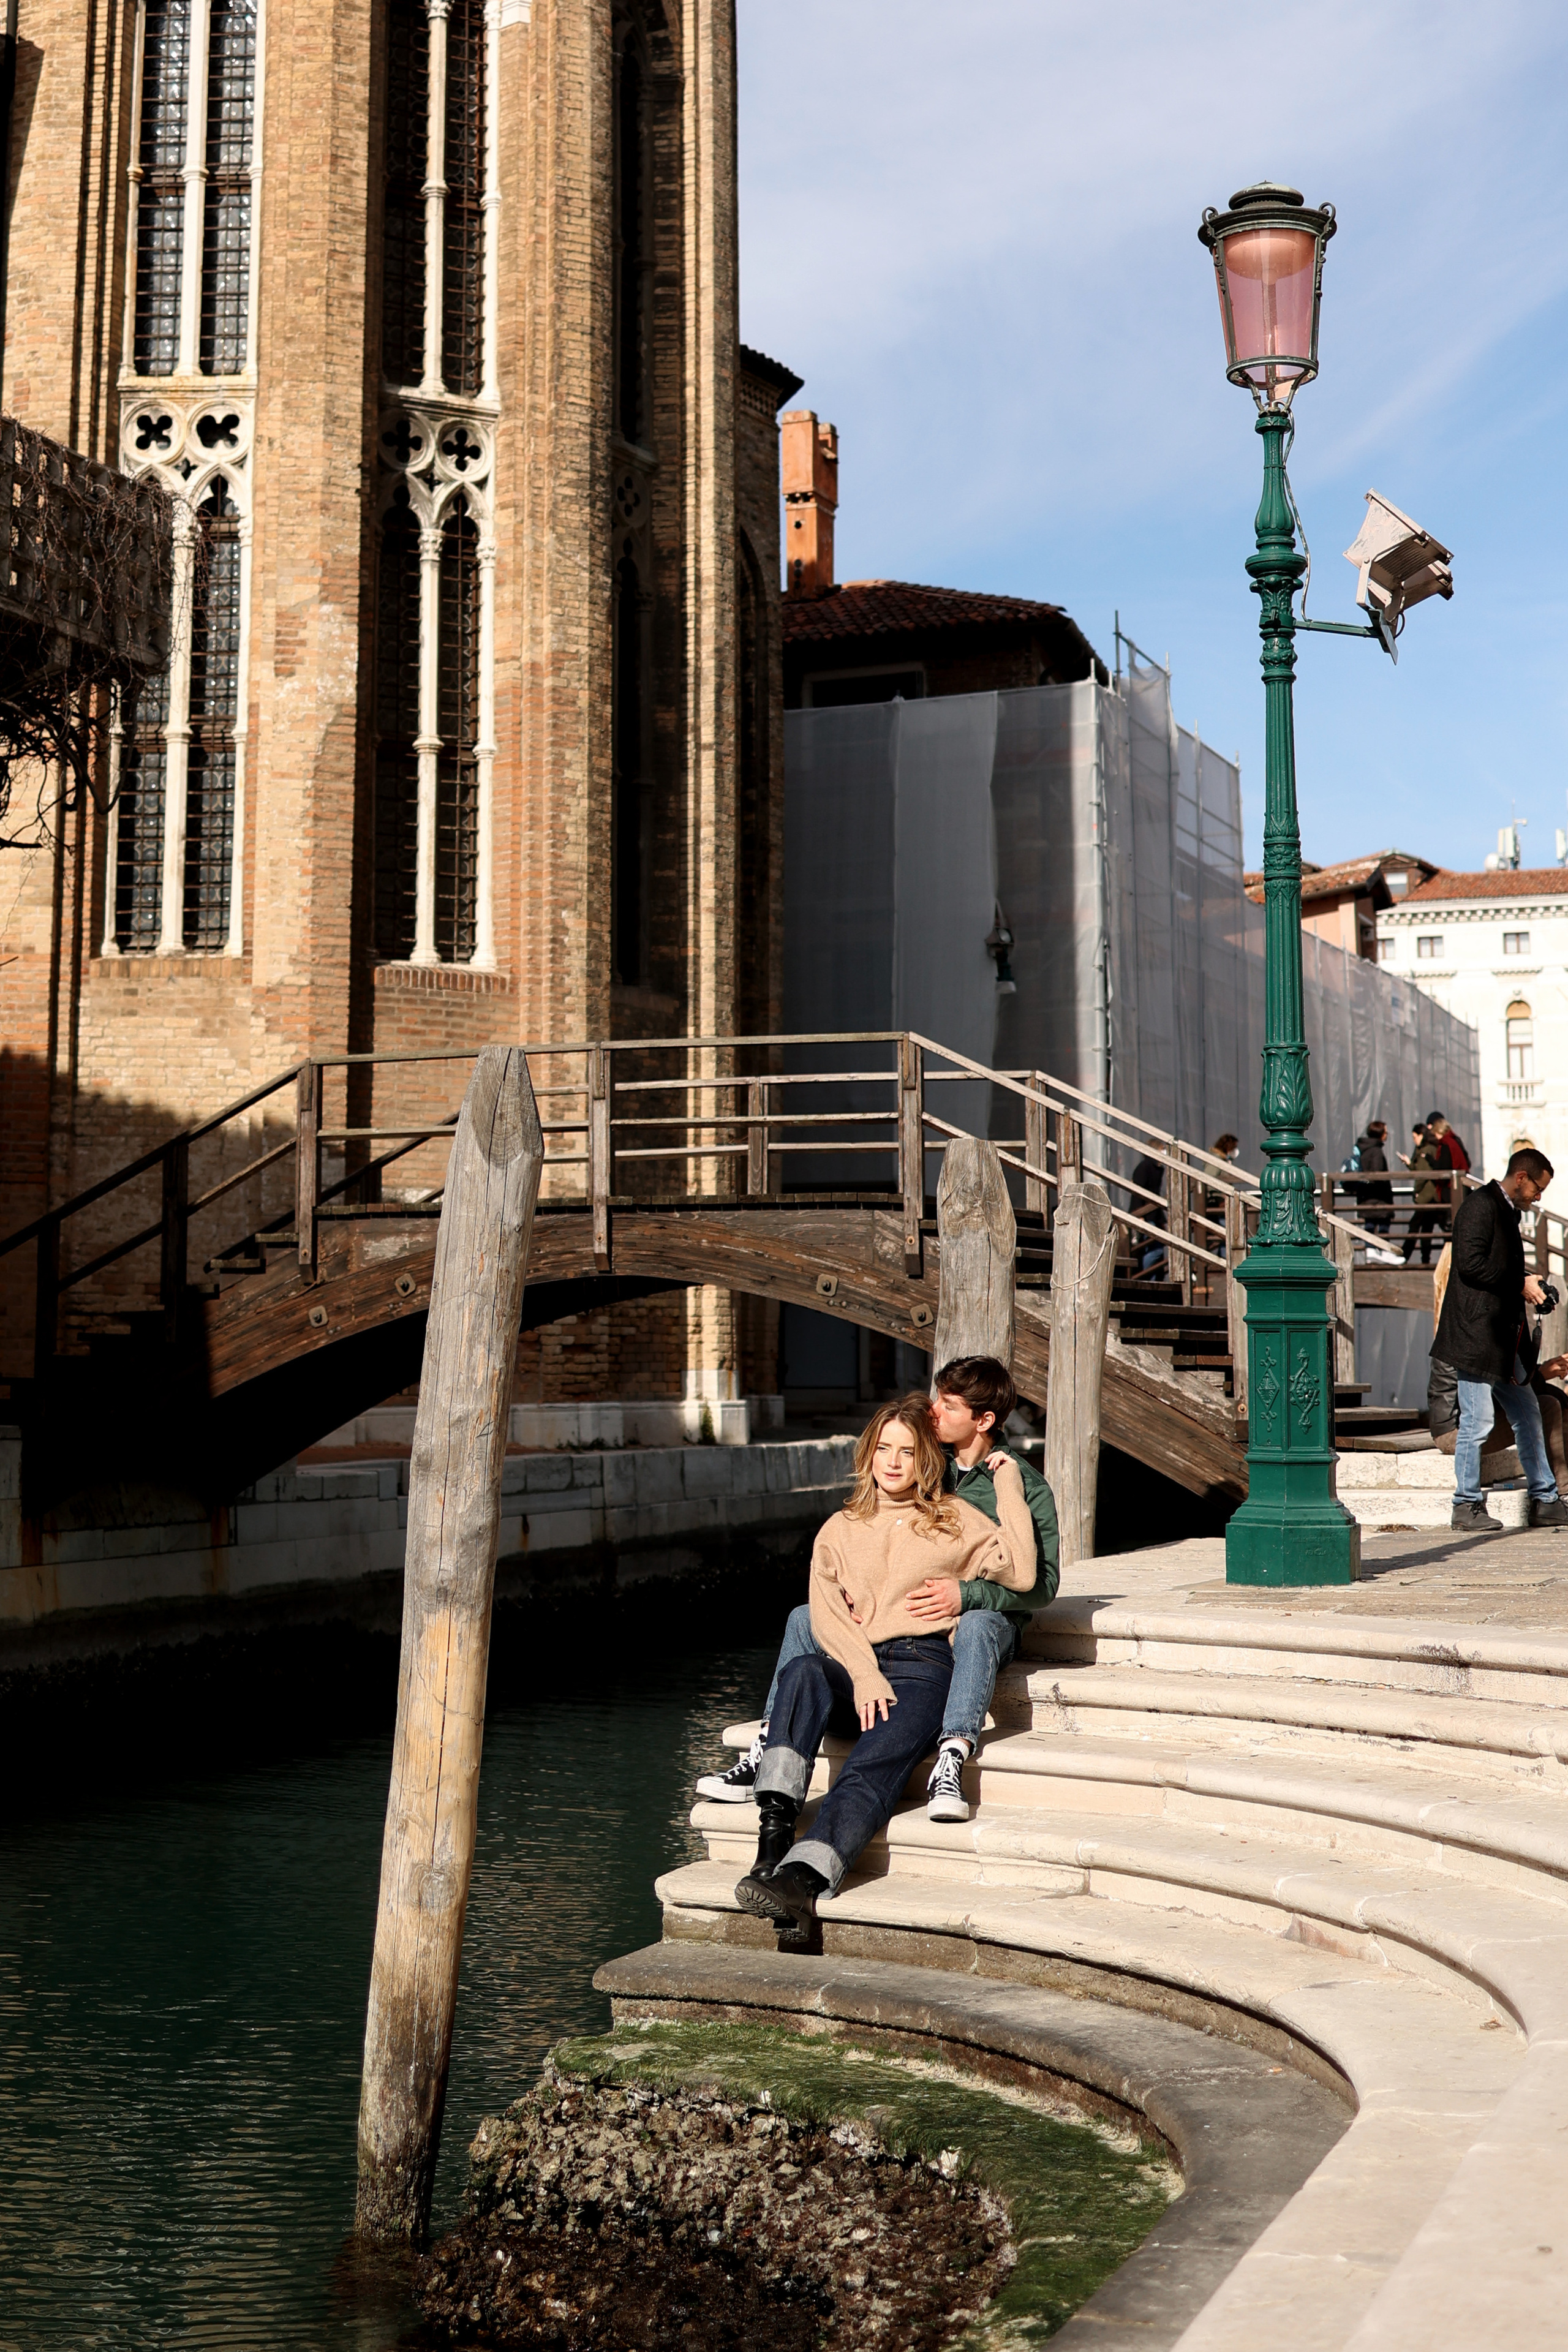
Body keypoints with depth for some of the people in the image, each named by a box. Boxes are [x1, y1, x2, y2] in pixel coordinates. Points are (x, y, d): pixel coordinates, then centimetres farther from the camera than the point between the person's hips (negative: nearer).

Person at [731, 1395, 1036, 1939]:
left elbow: (1020, 1572, 1)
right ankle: (774, 1837, -44)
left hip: (922, 1667, -2)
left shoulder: (955, 1520, 17)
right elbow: (825, 1616, 7)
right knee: (802, 1673, -34)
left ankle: (803, 1881, -52)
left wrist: (1010, 1490, 3)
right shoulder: (840, 1530, 22)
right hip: (851, 1669, 2)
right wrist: (864, 1674, -11)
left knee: (871, 1768, -30)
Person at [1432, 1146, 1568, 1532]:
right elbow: (1471, 1265, -20)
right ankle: (1467, 1505, 3)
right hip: (1476, 1333, -10)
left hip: (1503, 1337, 10)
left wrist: (1528, 1287, 10)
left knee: (1528, 1415, 12)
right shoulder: (1480, 1205, -10)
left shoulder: (1509, 1211, 20)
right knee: (1477, 1421, -6)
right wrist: (1520, 1284, -14)